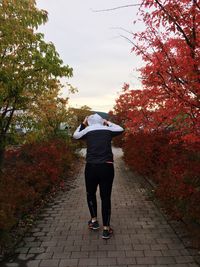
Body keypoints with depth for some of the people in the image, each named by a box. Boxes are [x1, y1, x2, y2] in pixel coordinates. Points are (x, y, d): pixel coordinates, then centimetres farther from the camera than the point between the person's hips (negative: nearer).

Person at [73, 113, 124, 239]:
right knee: (106, 197, 8)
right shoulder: (108, 130, 8)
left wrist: (83, 124, 30)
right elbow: (121, 129, 27)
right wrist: (108, 123, 32)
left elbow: (75, 135, 26)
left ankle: (94, 220, 31)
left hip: (91, 167, 0)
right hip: (107, 167, 0)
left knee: (91, 194, 23)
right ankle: (106, 229, 13)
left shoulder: (87, 131, 7)